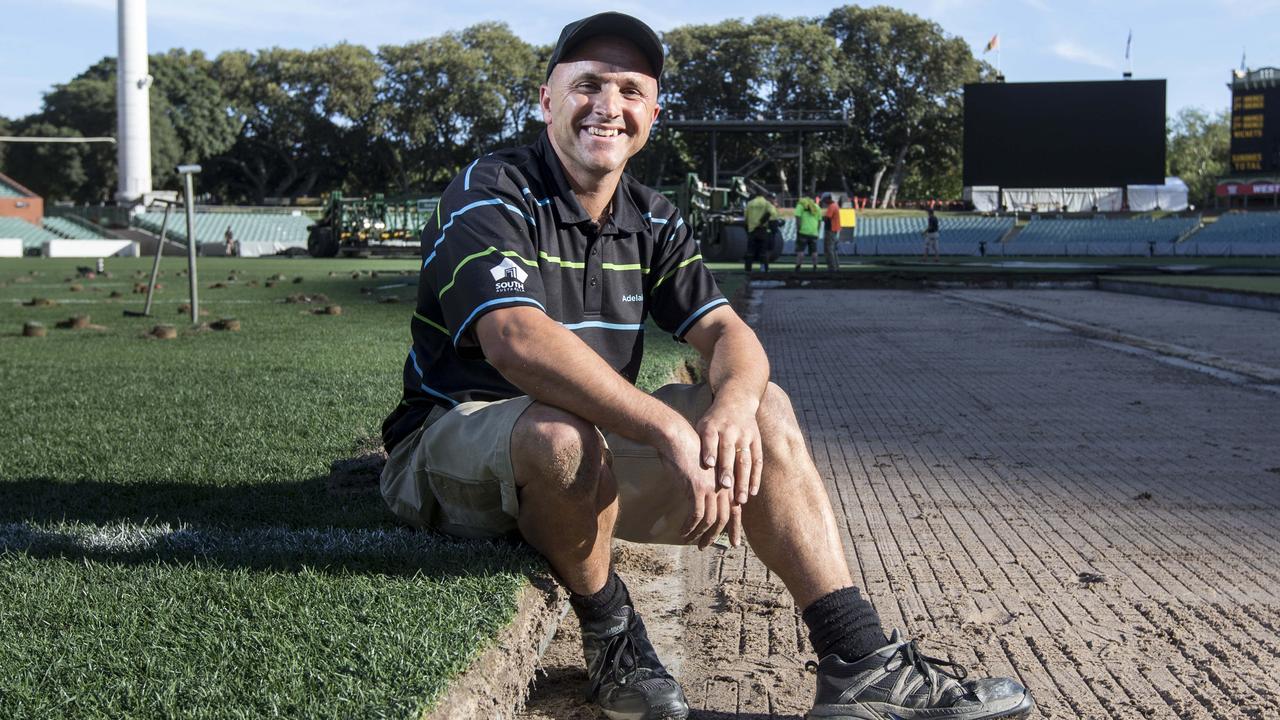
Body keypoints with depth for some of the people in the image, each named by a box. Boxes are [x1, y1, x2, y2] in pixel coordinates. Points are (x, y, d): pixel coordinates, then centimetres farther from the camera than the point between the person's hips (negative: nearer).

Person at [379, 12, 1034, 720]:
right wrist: (673, 430, -38)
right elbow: (516, 339, -32)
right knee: (562, 433, -40)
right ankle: (609, 634, -11)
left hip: (597, 446, 7)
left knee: (766, 408, -6)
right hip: (452, 444, -6)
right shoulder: (491, 192, -15)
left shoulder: (651, 219, 8)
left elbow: (727, 331, -1)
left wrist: (733, 403, -26)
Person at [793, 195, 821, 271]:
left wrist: (798, 230, -5)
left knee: (800, 250, -5)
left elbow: (798, 218, -7)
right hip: (814, 233, 4)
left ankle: (798, 267, -13)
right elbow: (819, 221, 16)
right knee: (814, 251, 9)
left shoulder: (801, 205, 4)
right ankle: (815, 267, 8)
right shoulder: (816, 207, 17)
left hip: (803, 231, -4)